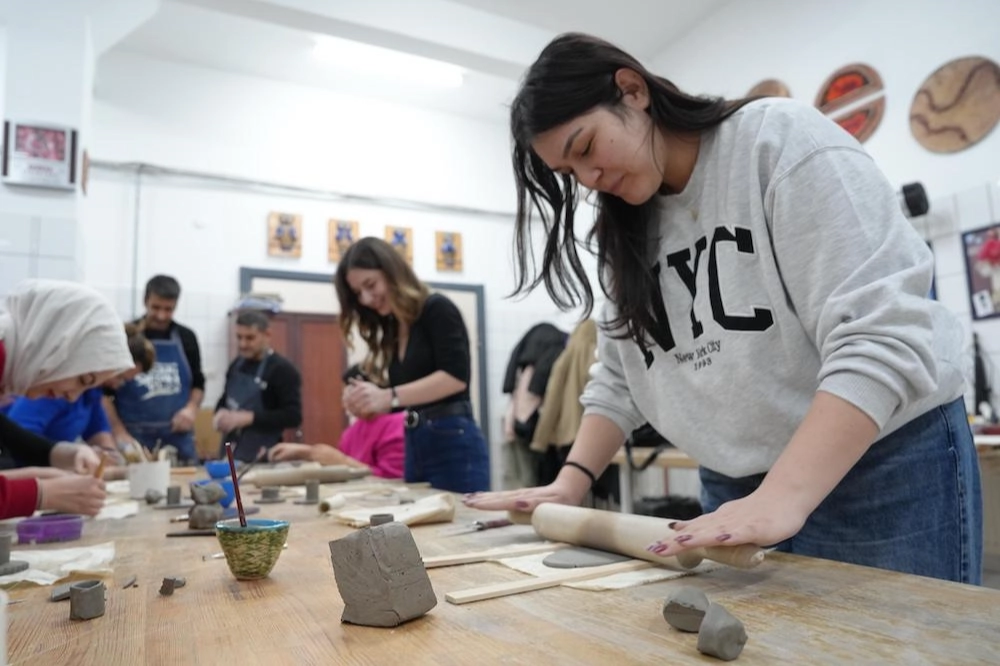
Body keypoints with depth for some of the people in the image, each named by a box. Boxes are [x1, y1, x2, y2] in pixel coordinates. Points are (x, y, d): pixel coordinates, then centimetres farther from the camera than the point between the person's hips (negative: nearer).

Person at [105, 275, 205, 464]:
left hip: (177, 436, 2)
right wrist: (119, 433, -9)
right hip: (134, 436, -2)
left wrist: (192, 408, -5)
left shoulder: (186, 338, 6)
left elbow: (198, 382, 14)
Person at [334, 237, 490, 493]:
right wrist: (366, 400, -5)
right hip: (414, 447, 7)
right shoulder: (391, 330, 14)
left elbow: (456, 377, -18)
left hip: (454, 443, -7)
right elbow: (403, 397, 15)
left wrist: (389, 397, -23)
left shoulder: (437, 309, -7)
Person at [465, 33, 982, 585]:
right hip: (734, 491, 5)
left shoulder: (781, 138, -12)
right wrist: (571, 482, -3)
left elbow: (880, 336, -22)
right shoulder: (628, 233, 7)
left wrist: (781, 499, -30)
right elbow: (619, 377, 9)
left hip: (883, 467, -5)